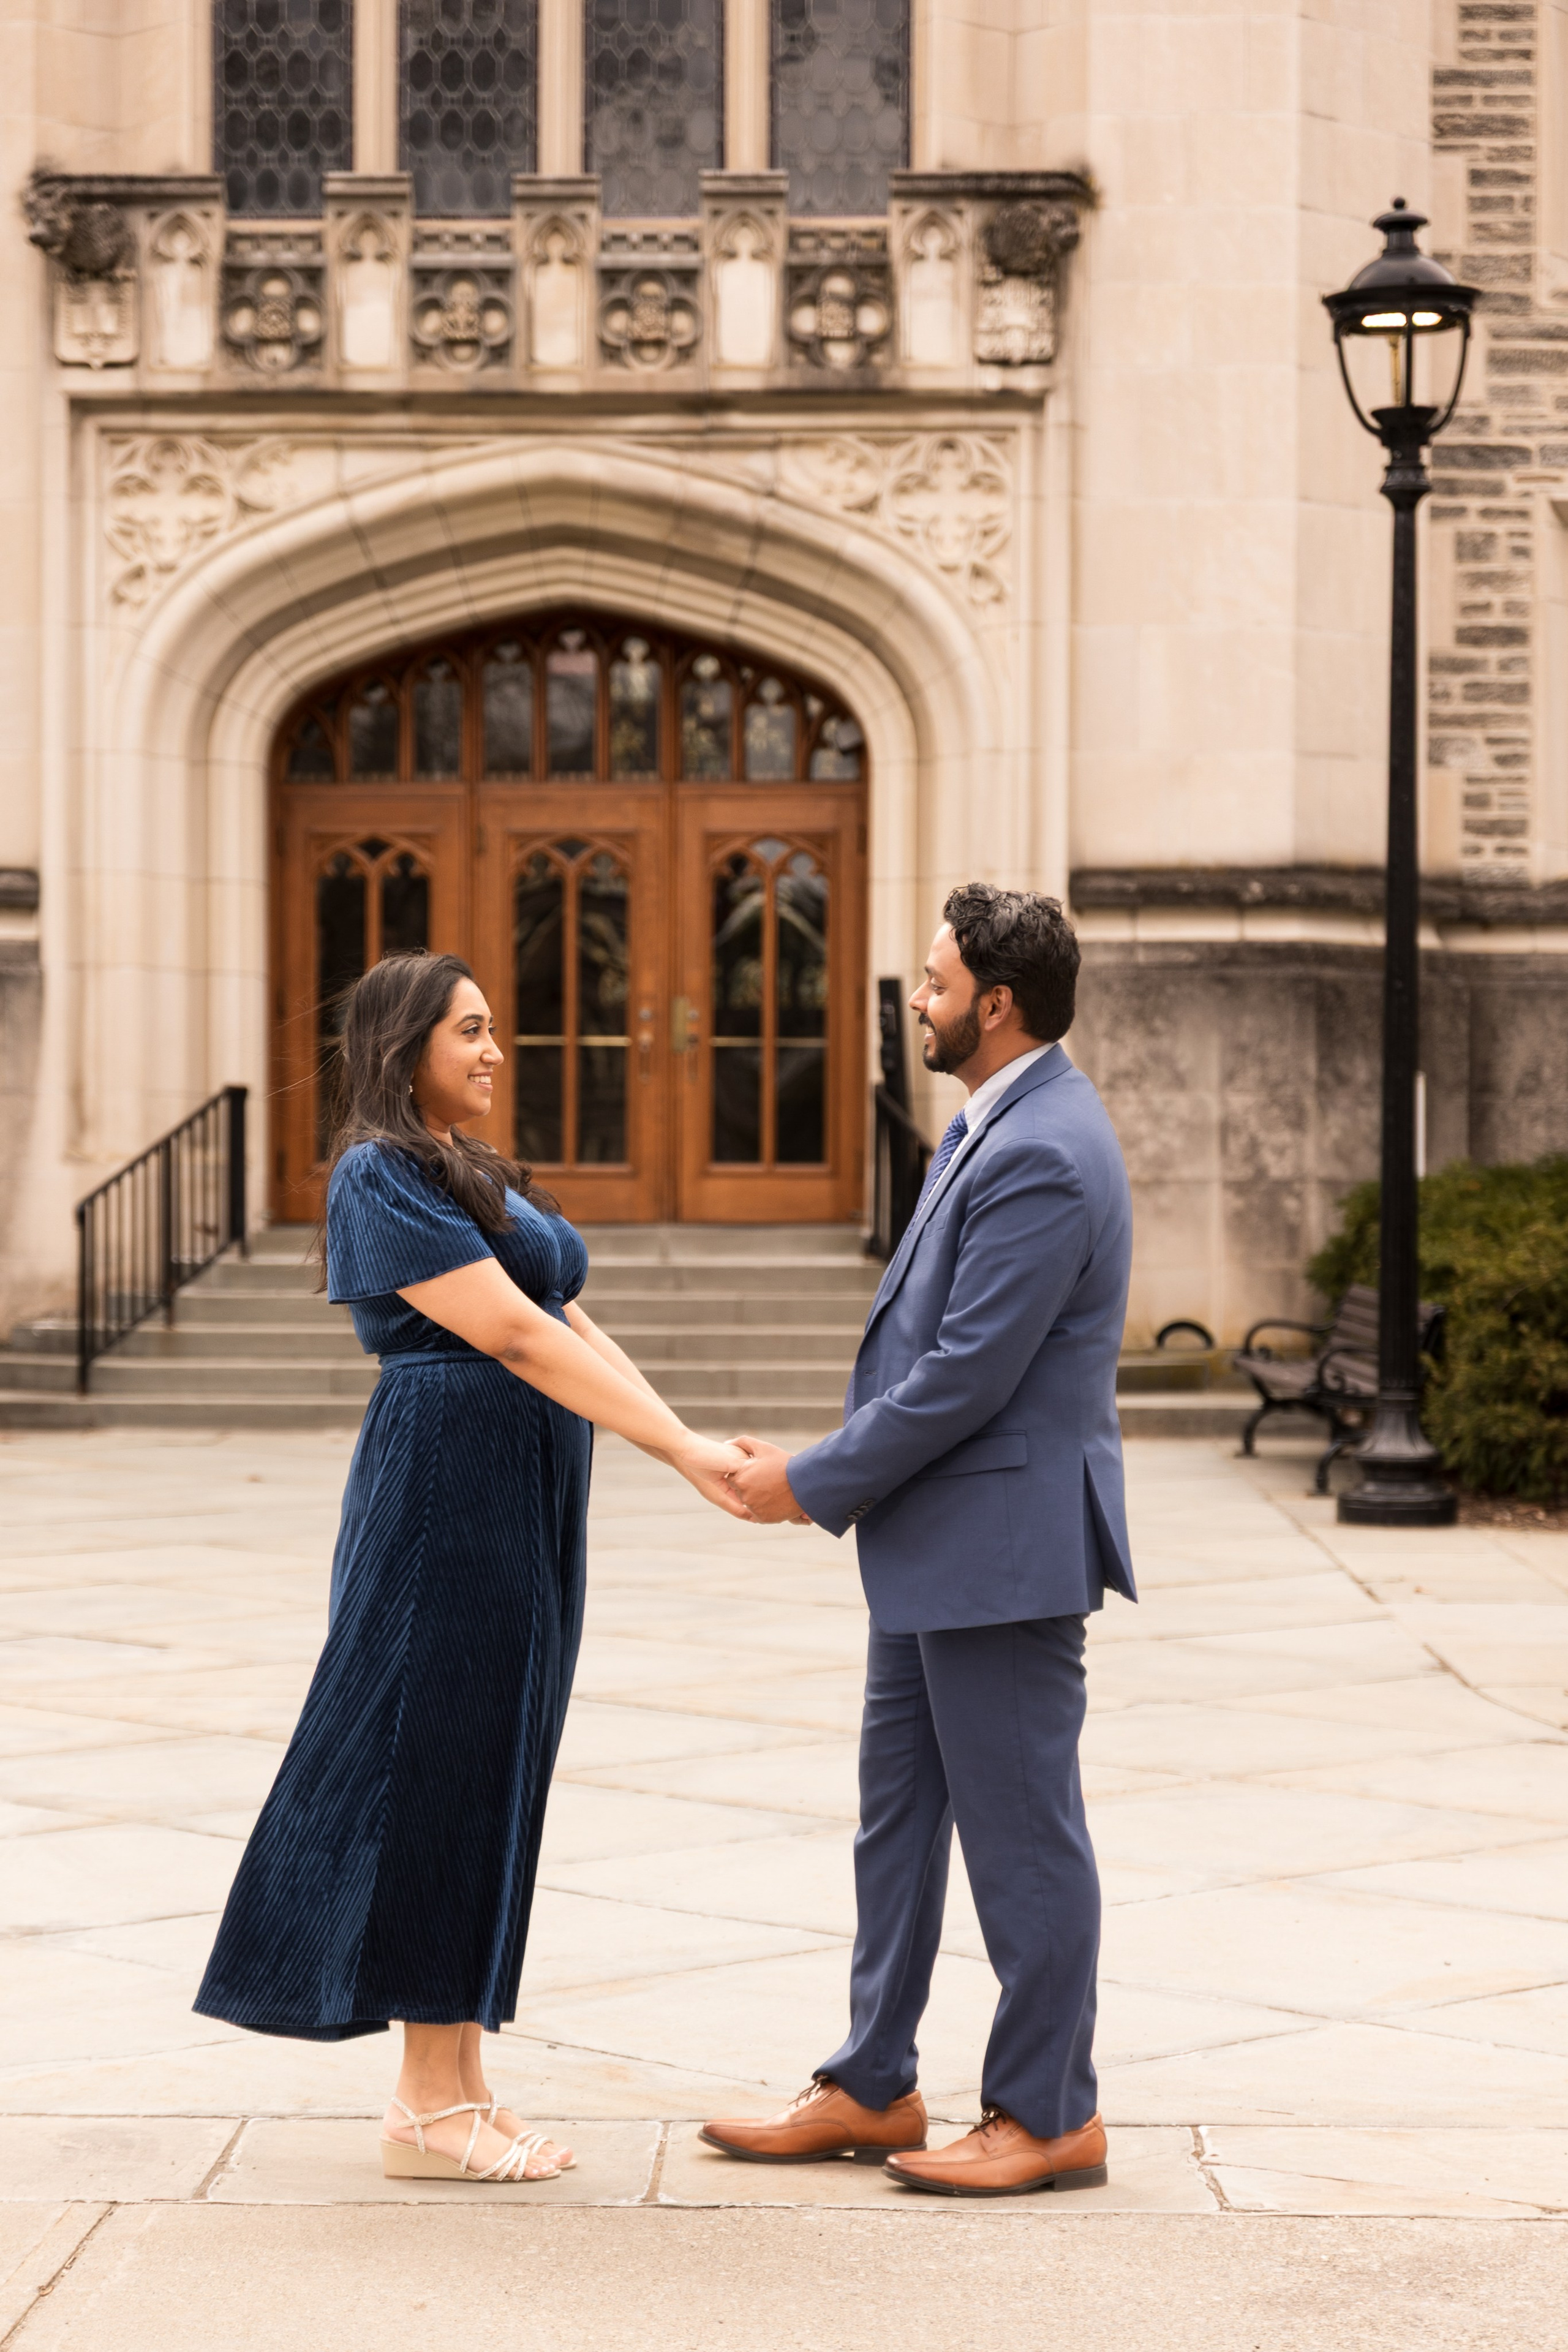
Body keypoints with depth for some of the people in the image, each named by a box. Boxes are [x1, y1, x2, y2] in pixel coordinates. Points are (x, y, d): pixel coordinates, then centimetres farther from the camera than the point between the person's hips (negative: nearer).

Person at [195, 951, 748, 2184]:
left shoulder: (477, 1177, 18)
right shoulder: (382, 1179, -11)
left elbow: (575, 1326, 11)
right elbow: (514, 1336, -18)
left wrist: (694, 1448, -1)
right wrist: (684, 1449, -20)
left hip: (525, 1502, 9)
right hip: (449, 1483, -9)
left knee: (495, 1770, 10)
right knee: (441, 1762, -4)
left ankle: (456, 2080, 16)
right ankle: (431, 2103, 2)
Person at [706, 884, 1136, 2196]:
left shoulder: (1044, 1157, -21)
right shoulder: (996, 1124, 12)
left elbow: (967, 1374, -23)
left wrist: (816, 1483, -13)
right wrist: (843, 1474, 11)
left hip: (1004, 1543, -11)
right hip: (940, 1545, 11)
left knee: (1020, 1828, 0)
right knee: (899, 1810, 16)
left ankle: (1050, 2115, 12)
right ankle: (873, 2089, 25)